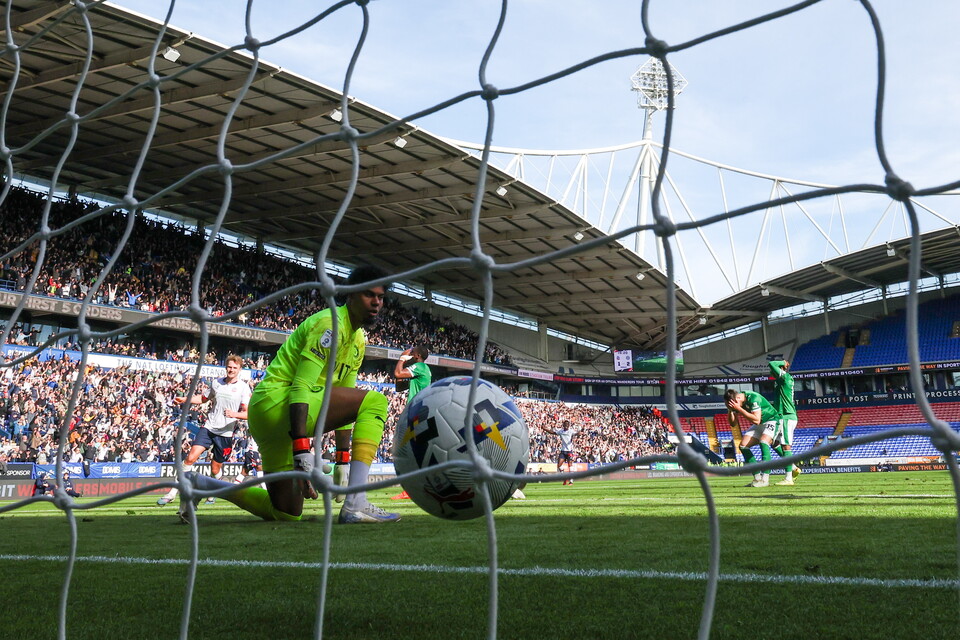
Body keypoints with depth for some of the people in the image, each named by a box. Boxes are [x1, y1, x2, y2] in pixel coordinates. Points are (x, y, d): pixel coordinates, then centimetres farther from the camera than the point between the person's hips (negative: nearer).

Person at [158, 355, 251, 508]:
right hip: (208, 427, 2)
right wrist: (185, 399, 12)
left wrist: (235, 414, -27)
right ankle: (172, 493, -6)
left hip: (226, 433, -2)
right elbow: (203, 398, 24)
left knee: (215, 469, 6)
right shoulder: (216, 383, 8)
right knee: (190, 458, -13)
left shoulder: (243, 388, -4)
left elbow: (247, 414, -8)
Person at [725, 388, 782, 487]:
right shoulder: (737, 404, -5)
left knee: (763, 442, -32)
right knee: (743, 446, -6)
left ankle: (765, 479, -31)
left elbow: (756, 420, -35)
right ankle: (758, 477, -2)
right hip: (758, 426, 8)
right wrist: (730, 410, -17)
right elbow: (733, 424, 0)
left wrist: (739, 409, -36)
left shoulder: (753, 398, -28)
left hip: (771, 421, -8)